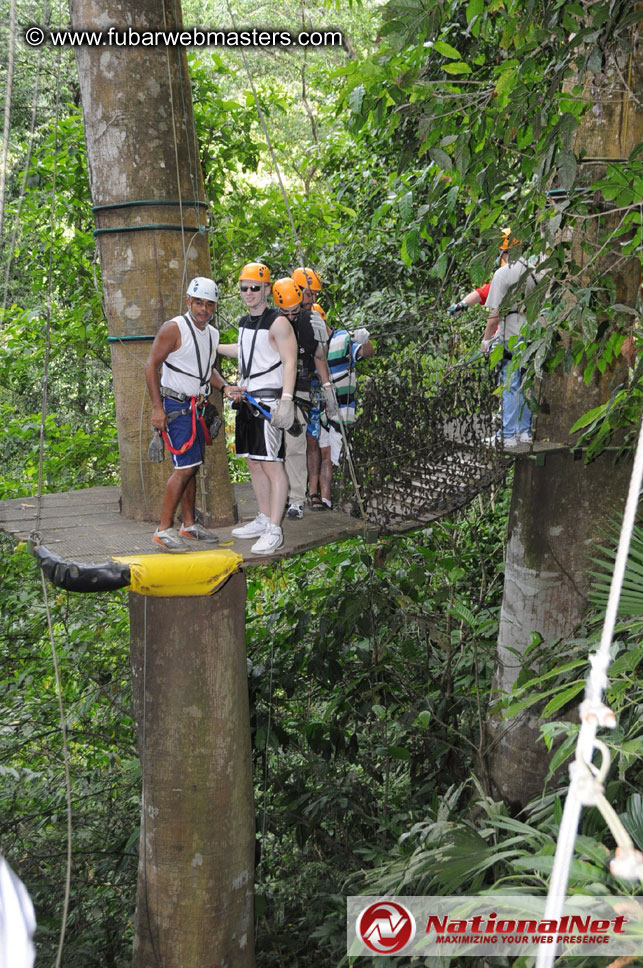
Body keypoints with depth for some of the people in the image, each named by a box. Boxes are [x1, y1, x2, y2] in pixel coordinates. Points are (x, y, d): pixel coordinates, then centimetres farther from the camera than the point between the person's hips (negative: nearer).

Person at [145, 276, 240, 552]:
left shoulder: (212, 333, 11)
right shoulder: (174, 328, -12)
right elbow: (151, 365, -13)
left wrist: (224, 387, 5)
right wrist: (157, 407, -18)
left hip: (196, 407, 8)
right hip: (175, 406, -8)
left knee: (191, 467, 11)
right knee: (185, 467, -15)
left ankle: (189, 525, 20)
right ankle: (164, 529, -9)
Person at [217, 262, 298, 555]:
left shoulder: (278, 322, -9)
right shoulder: (245, 322, 17)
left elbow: (290, 362, -15)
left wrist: (286, 400, -25)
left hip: (268, 401, -9)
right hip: (246, 398, 9)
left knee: (271, 464, -10)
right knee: (253, 463, 12)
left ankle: (274, 530, -7)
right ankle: (264, 519, 23)